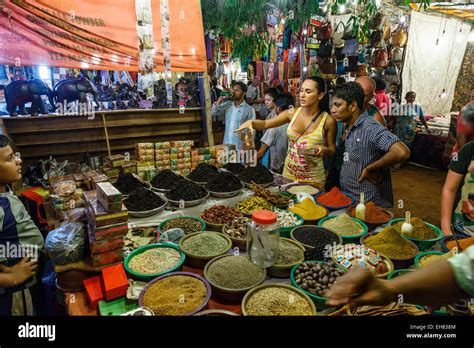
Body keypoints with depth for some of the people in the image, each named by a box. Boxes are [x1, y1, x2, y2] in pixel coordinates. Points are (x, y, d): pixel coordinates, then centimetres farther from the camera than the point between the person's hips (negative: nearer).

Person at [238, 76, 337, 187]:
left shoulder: (328, 120, -8)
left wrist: (324, 150, -19)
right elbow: (265, 124, -3)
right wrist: (251, 123, -22)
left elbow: (332, 150, 2)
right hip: (288, 173, 3)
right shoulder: (292, 113, -2)